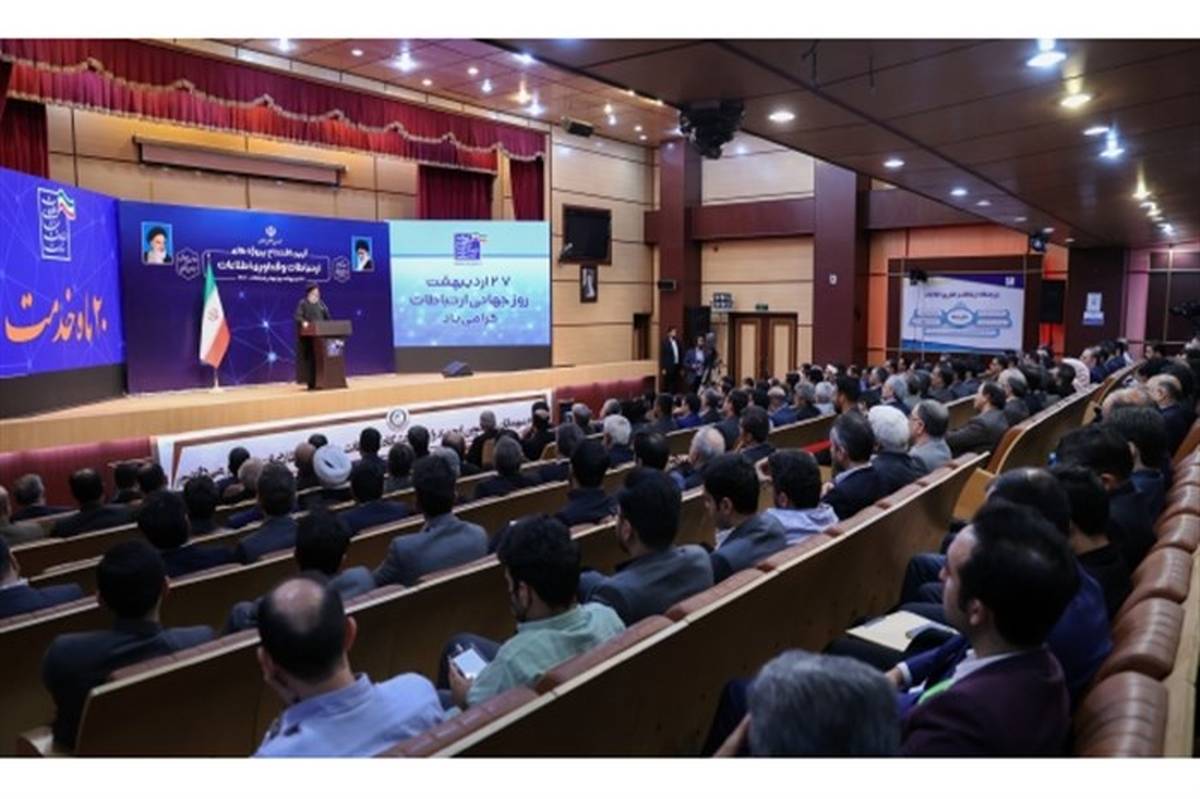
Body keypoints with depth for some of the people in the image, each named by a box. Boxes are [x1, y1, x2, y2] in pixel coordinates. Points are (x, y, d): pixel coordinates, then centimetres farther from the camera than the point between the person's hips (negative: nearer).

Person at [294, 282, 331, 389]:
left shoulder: (320, 303, 14)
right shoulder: (303, 303, -2)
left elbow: (327, 316, 14)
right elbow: (297, 316, -14)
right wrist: (303, 322, -33)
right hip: (307, 335, -5)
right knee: (309, 357, -4)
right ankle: (310, 381, -2)